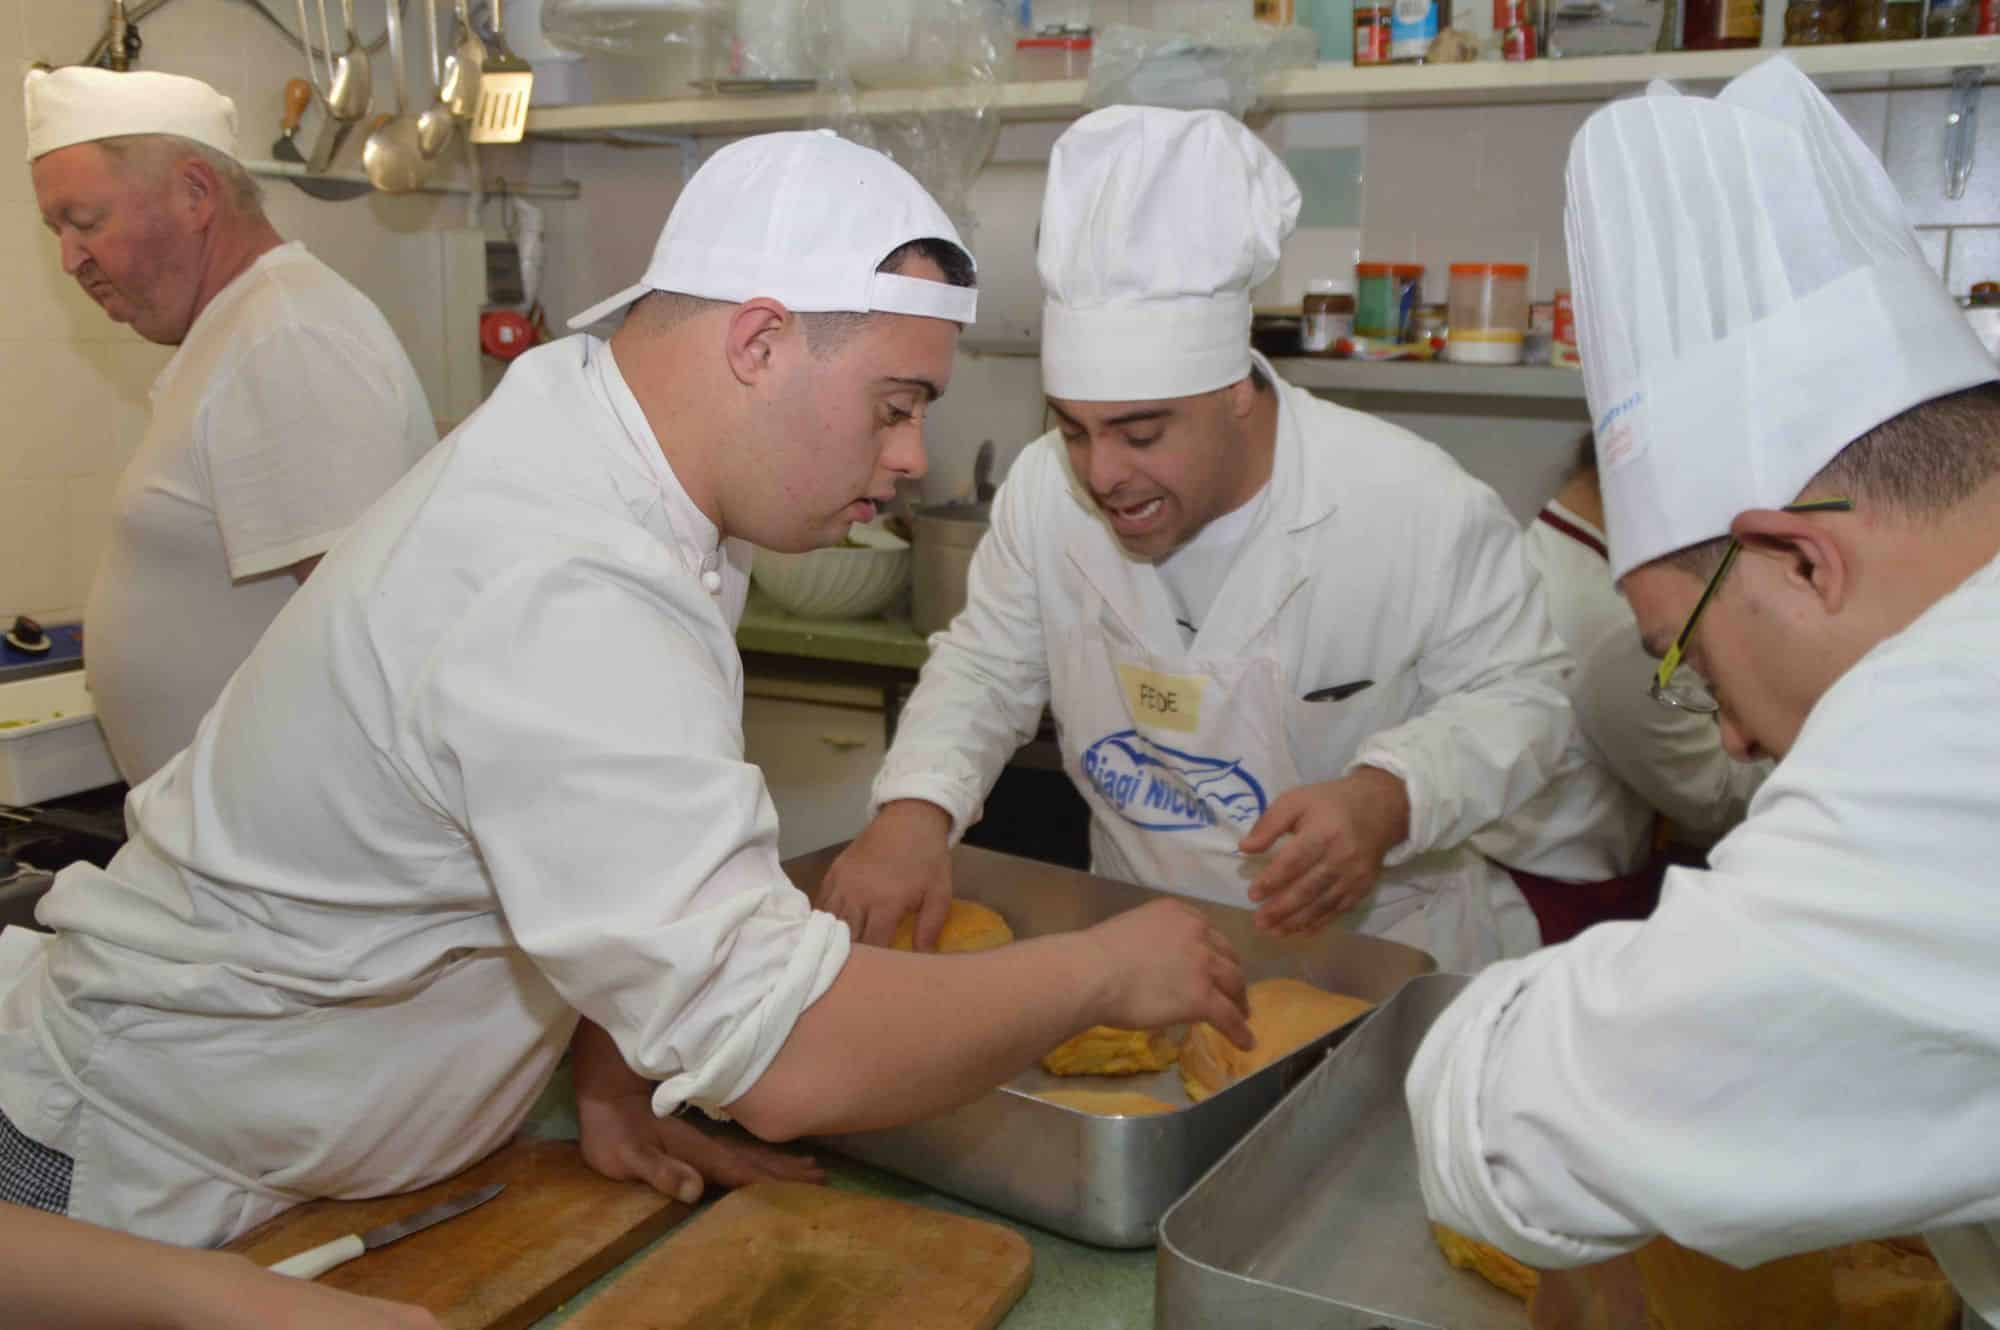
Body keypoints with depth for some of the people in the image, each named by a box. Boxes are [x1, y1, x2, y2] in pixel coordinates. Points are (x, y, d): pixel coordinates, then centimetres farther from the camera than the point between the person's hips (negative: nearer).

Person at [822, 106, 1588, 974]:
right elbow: (986, 666, 4)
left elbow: (1518, 692, -7)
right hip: (1142, 944, 2)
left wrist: (1385, 799, -26)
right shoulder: (1044, 487, -8)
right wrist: (915, 808, -16)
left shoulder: (1420, 506, -18)